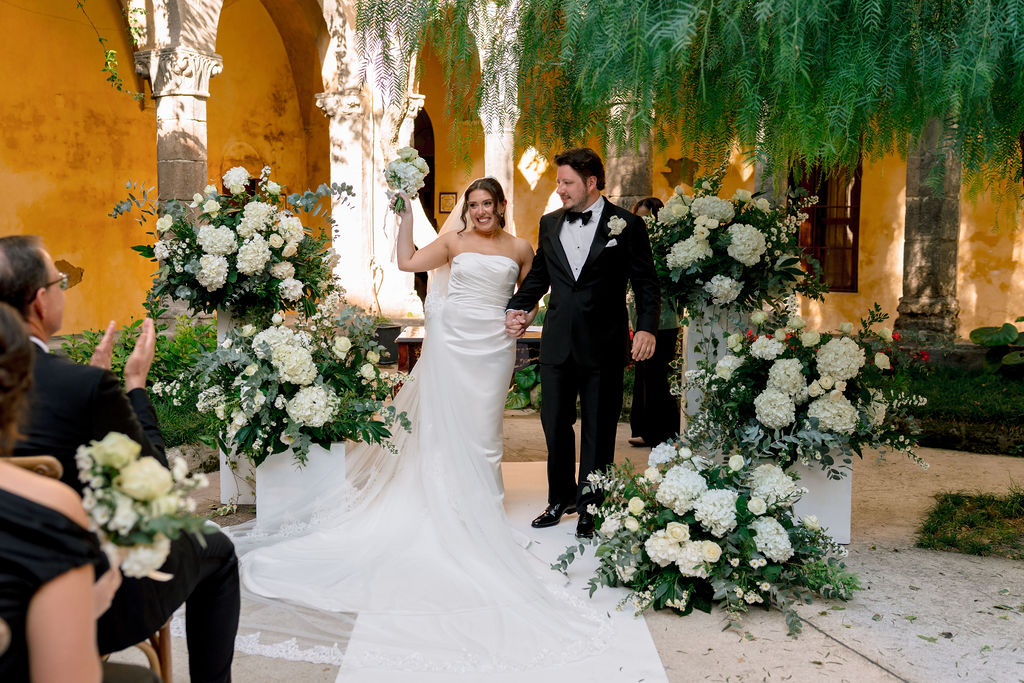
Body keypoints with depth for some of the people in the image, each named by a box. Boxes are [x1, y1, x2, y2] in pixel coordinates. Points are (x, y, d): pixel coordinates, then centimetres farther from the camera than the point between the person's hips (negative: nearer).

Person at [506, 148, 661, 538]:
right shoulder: (549, 224, 9)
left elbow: (646, 283, -3)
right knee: (555, 424, 11)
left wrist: (647, 327, -16)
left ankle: (590, 506, 22)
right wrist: (518, 308, 3)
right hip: (558, 343, 4)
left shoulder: (626, 225, -3)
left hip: (603, 346, -4)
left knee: (598, 429, 8)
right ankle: (561, 498, 30)